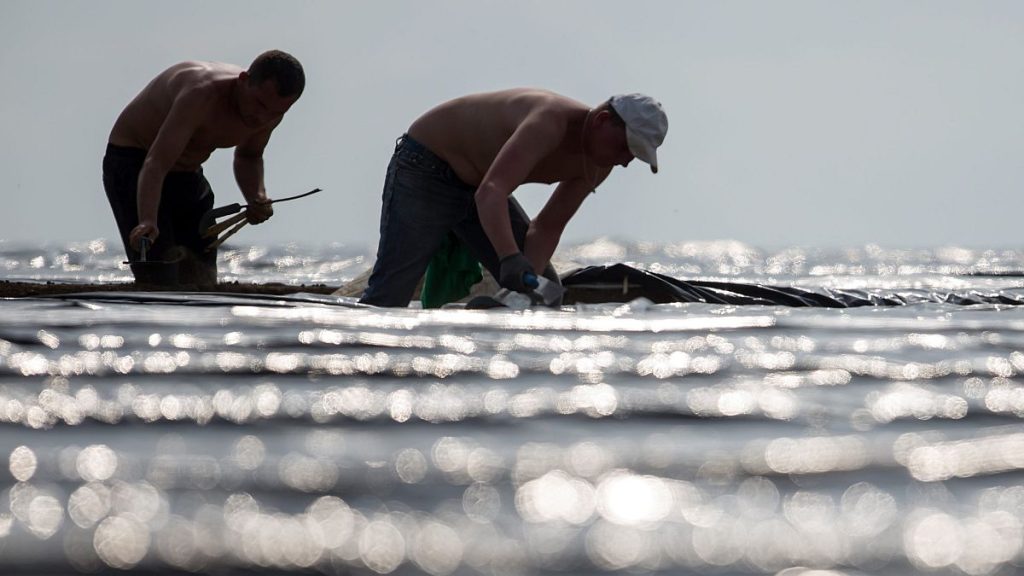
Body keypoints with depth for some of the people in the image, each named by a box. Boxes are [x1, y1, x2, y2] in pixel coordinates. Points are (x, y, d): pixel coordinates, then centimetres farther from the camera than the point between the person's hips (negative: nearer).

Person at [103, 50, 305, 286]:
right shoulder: (202, 94, -35)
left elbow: (247, 157, 11)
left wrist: (257, 198, -11)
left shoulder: (270, 109, -11)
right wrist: (147, 222, -60)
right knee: (160, 285, -20)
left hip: (188, 177, 8)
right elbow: (156, 164, -44)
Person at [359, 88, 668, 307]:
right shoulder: (551, 121, -36)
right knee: (389, 295, -15)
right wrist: (510, 261, -61)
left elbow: (547, 227, -2)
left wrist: (528, 275, -21)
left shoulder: (597, 166, -8)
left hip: (476, 185, 9)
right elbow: (491, 192, -48)